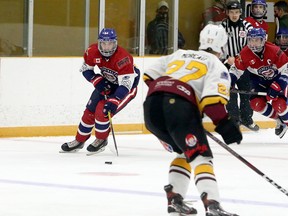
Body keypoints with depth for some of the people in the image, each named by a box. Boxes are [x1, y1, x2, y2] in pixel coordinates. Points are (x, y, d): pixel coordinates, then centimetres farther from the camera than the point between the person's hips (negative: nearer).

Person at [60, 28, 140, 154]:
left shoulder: (123, 58, -36)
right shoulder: (93, 52, -19)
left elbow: (126, 84, -38)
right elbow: (85, 69, -1)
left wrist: (114, 101, -47)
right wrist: (97, 81, -18)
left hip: (127, 86, -6)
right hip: (107, 83, 6)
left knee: (103, 111, -19)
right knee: (90, 110, 5)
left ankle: (101, 140, 7)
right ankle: (79, 141, 24)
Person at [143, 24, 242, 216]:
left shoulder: (179, 55, 31)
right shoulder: (217, 65, 12)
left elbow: (150, 76, 31)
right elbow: (213, 99, -8)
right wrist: (225, 124, -7)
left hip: (151, 106, 6)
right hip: (180, 107, -6)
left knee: (185, 153, 24)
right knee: (200, 155, -8)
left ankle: (174, 199, 15)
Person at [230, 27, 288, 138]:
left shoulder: (274, 50, -30)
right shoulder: (245, 54, -20)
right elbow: (236, 70, -6)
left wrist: (277, 87, -32)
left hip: (277, 77, -4)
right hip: (260, 80, 4)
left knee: (279, 104, -24)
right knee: (256, 104, -14)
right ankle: (279, 120, 10)